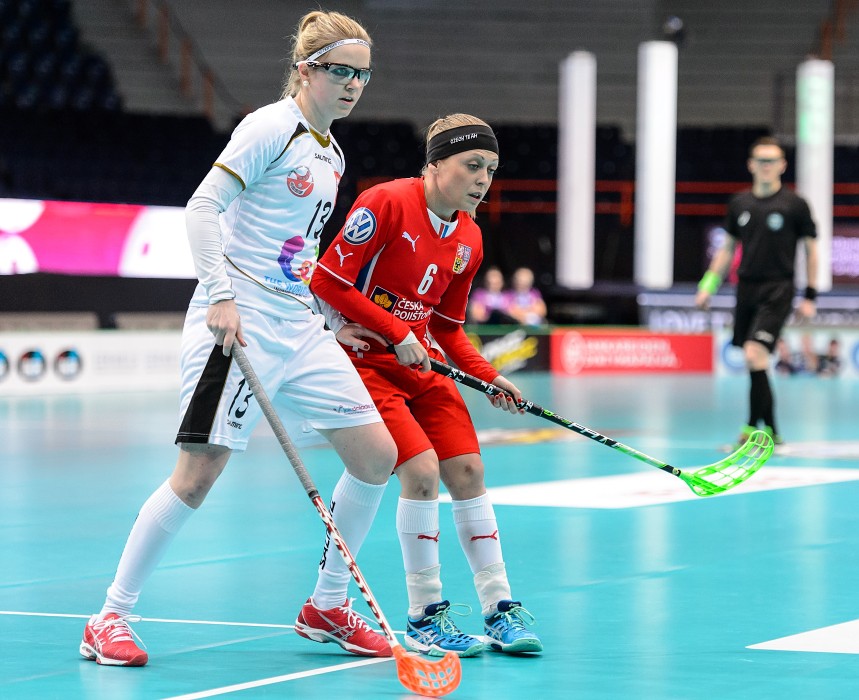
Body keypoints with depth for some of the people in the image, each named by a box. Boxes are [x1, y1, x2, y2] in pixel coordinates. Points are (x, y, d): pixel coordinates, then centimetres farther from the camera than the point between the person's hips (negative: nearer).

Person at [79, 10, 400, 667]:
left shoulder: (331, 154, 17)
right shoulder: (272, 126, -8)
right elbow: (203, 207, -15)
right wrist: (220, 295, -22)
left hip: (298, 326, 9)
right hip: (240, 319, -8)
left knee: (377, 453, 2)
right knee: (200, 471, -12)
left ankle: (327, 607, 15)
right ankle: (110, 618, -1)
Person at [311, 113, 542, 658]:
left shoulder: (469, 240, 4)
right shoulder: (386, 204, -19)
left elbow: (447, 327, 14)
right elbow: (328, 281, -19)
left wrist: (489, 377, -1)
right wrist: (396, 333, -19)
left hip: (419, 361, 7)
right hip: (361, 357, -7)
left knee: (467, 470, 0)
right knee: (422, 470, -19)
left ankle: (501, 611, 9)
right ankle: (425, 617, -6)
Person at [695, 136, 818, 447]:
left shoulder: (795, 205, -2)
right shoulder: (739, 203, 9)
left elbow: (810, 249, 3)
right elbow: (728, 248, 18)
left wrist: (810, 296, -1)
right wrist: (709, 285, 10)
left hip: (778, 290, -5)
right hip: (746, 289, 5)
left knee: (755, 355, -18)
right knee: (754, 363, 6)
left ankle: (753, 426, -11)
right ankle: (770, 431, 15)